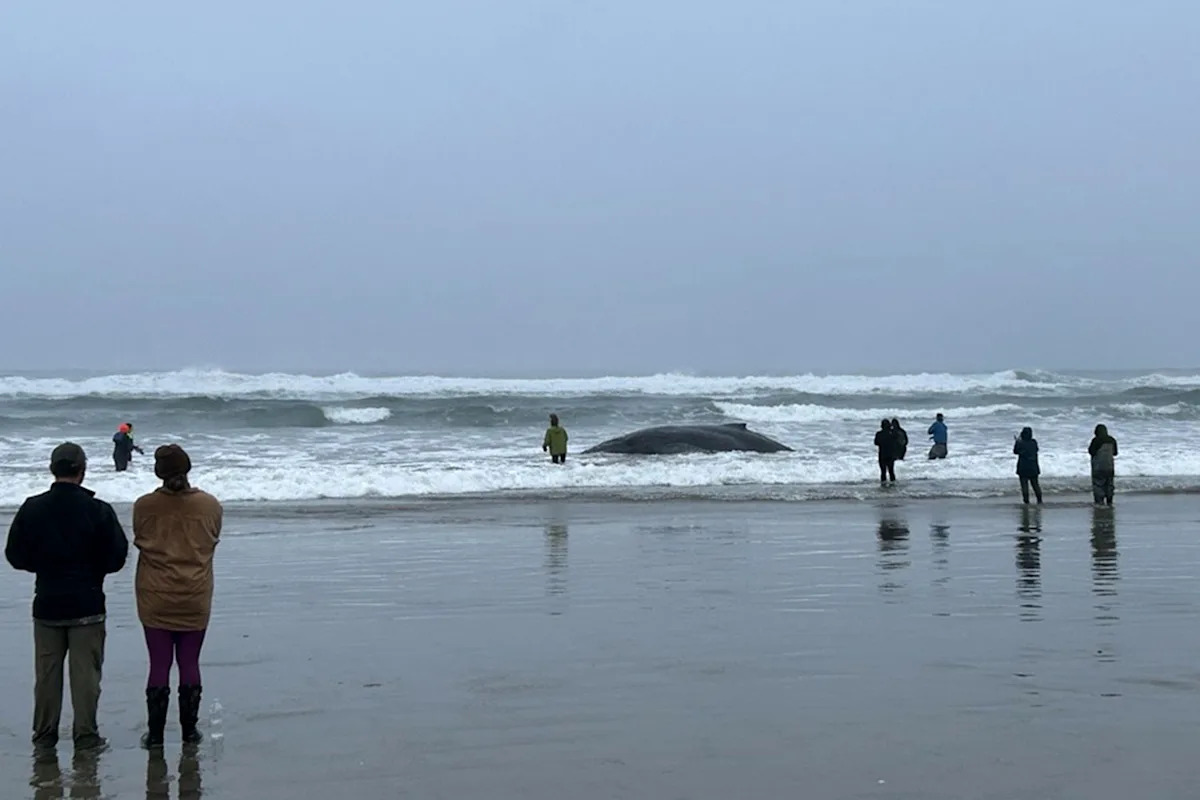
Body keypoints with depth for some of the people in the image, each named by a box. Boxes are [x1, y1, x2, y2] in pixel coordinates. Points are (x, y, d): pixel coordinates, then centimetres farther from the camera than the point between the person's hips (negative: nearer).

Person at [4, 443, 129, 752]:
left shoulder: (32, 508, -4)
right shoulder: (99, 510, -11)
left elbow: (15, 555, 1)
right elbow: (117, 556, -8)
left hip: (46, 603, 2)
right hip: (88, 604, -2)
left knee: (47, 671, 11)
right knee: (85, 671, 4)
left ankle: (44, 735, 17)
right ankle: (85, 735, 5)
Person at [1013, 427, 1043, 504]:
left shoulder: (1020, 444, -14)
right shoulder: (1034, 442, -4)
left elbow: (1015, 452, 1)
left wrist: (1016, 442, 14)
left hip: (1023, 468, -4)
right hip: (1033, 468, 4)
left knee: (1024, 485, 2)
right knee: (1035, 484, 15)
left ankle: (1026, 502, -1)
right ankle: (1039, 500, 17)